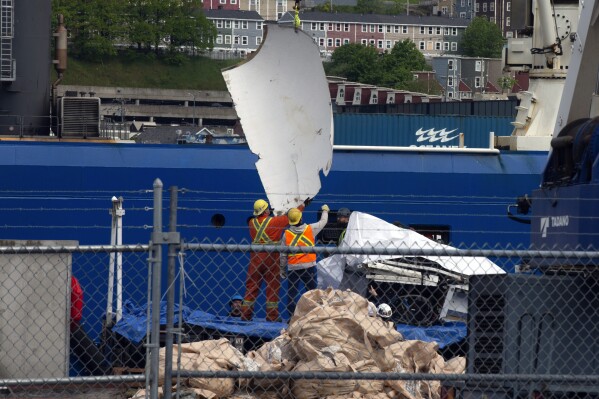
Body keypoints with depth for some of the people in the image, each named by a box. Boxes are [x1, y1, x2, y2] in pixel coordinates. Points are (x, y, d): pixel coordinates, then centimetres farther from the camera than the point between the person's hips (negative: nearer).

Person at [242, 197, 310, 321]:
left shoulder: (252, 222, 2)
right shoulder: (274, 221, -8)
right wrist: (303, 205, 15)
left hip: (255, 257, 4)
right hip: (271, 257, -4)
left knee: (251, 285, 7)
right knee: (272, 286, 3)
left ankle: (245, 314, 5)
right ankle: (272, 315, 2)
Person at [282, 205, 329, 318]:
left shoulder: (286, 234, -2)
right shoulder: (310, 229, -4)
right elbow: (323, 222, 14)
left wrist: (282, 268, 14)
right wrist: (325, 210, 34)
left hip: (293, 267, 0)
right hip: (309, 266, 0)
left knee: (291, 293, 5)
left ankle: (292, 316, 2)